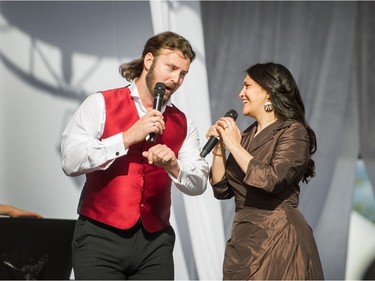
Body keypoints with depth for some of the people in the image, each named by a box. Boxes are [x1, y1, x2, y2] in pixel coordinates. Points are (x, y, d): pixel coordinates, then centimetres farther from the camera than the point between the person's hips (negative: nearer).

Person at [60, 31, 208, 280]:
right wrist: (127, 138, -19)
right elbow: (70, 161, -13)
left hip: (155, 242, 4)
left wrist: (173, 166, -18)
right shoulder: (101, 104, -1)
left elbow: (199, 183, 2)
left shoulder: (183, 123, 11)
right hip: (101, 237, -4)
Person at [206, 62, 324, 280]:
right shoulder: (246, 136, 13)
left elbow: (271, 181, -21)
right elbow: (222, 190, 13)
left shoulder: (293, 132, -7)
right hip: (242, 241, 7)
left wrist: (234, 146, -12)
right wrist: (218, 151, 0)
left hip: (279, 241, -7)